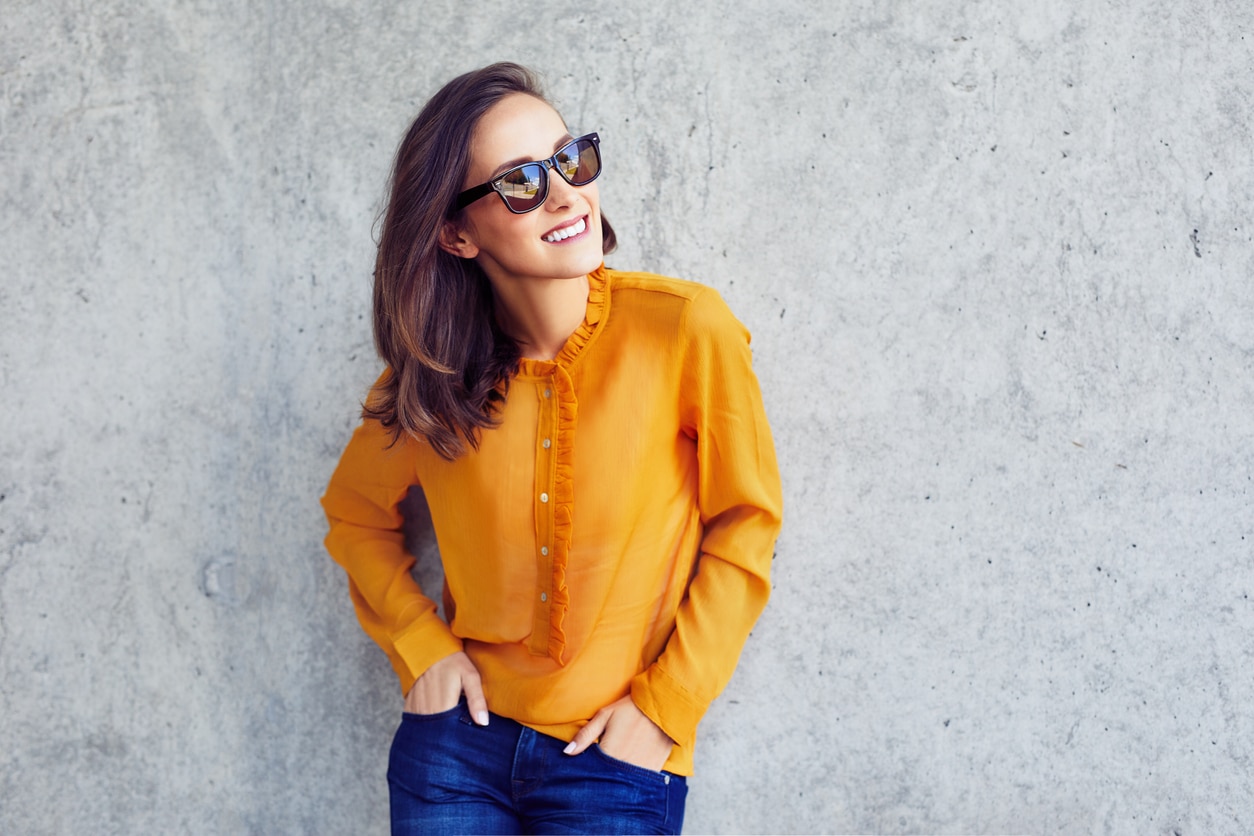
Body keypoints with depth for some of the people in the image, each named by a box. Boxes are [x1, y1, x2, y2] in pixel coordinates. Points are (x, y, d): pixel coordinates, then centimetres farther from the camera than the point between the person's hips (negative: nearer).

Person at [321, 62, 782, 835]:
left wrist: (667, 704, -8)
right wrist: (420, 646, 1)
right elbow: (356, 512, 13)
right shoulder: (433, 374, -4)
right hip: (457, 740, 2)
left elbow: (745, 526, -5)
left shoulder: (686, 330, -14)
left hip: (618, 766, -2)